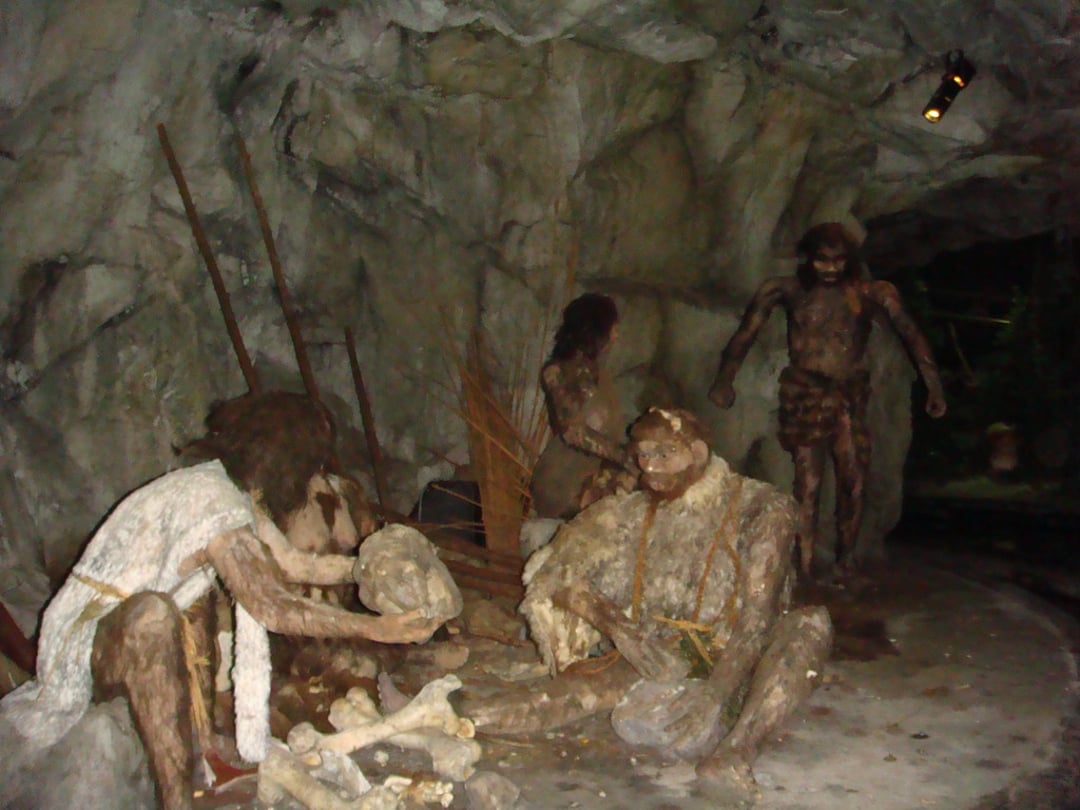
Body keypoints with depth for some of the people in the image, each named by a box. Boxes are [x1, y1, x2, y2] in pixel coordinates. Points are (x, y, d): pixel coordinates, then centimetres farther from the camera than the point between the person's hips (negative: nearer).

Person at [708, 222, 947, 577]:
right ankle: (805, 571, -5)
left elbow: (910, 334, -3)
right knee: (808, 485, -7)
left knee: (854, 484, 0)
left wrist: (933, 384, -13)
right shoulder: (790, 291, 2)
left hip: (850, 397, 2)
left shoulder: (870, 294, 3)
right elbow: (746, 333, 2)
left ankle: (846, 565, 14)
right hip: (805, 395, -2)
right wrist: (724, 381, -4)